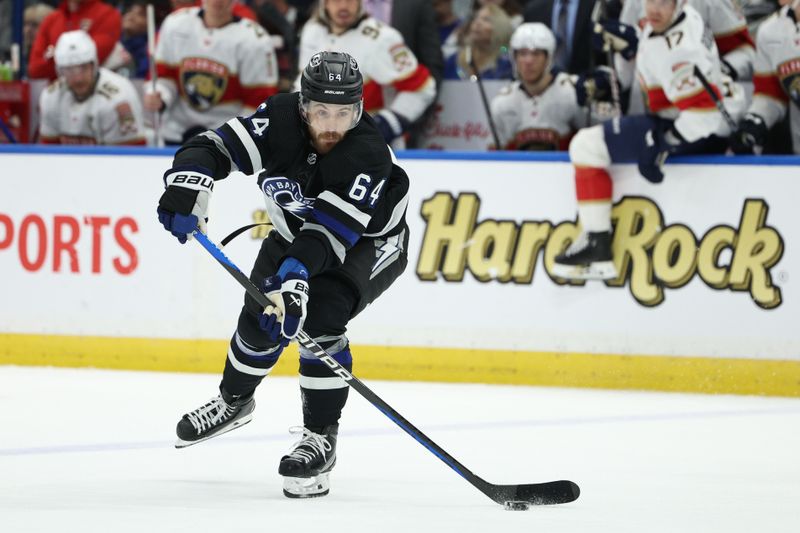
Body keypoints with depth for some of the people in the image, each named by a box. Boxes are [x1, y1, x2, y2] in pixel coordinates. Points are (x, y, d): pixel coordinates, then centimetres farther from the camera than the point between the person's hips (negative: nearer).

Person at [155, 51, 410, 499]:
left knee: (319, 318, -27)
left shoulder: (368, 156, -37)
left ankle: (321, 438, -15)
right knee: (262, 317, 3)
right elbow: (214, 147, -26)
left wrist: (296, 277, -57)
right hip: (297, 230, 5)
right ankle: (234, 401, 35)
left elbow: (328, 233, -44)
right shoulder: (281, 121, -26)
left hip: (369, 241, -5)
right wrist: (189, 184, -46)